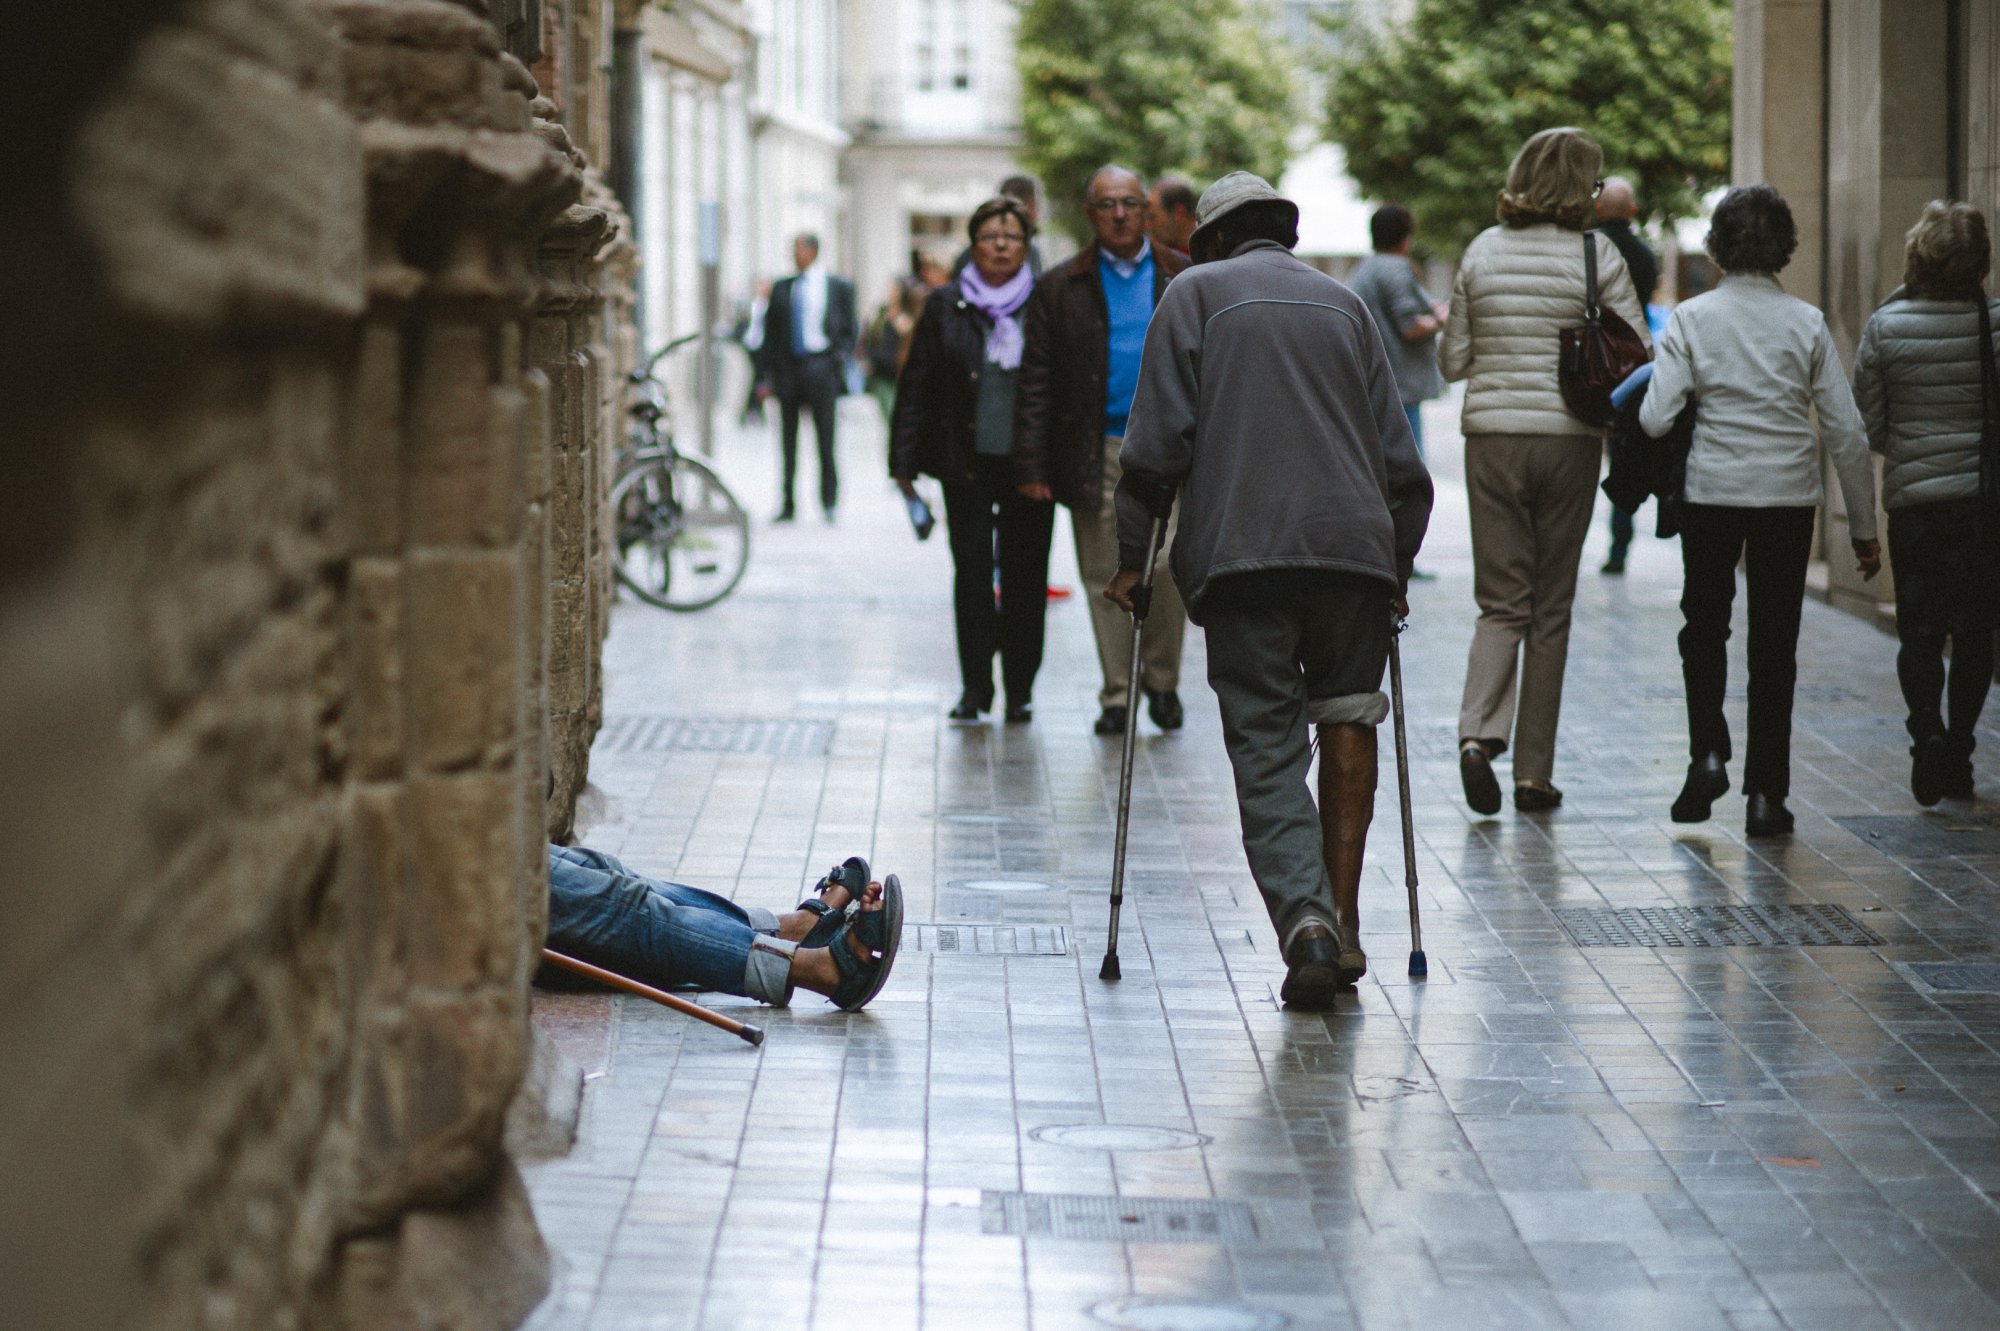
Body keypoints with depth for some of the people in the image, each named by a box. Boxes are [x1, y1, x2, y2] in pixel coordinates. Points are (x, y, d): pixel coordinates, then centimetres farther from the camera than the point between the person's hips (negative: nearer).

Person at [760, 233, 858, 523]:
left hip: (821, 368, -3)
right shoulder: (782, 288, 12)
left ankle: (829, 502, 3)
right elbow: (771, 333, 12)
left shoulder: (839, 287, 6)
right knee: (788, 442, 4)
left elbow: (849, 330, 8)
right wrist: (769, 375, 5)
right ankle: (788, 504, 8)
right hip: (788, 370, 3)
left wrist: (838, 359, -8)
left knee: (824, 439, -5)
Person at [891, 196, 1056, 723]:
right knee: (972, 570, -1)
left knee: (1025, 574, 4)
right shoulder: (946, 306, 6)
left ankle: (1020, 688, 13)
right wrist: (904, 459, 3)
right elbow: (916, 384, 7)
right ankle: (975, 685, 6)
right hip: (967, 462, 0)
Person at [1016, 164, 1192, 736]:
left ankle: (1162, 679, 13)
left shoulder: (1187, 280, 8)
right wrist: (1032, 464, -3)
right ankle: (1117, 695, 14)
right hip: (1094, 452, 1)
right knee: (1106, 577, 4)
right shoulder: (1060, 288, 6)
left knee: (1166, 566, -8)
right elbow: (1036, 382, 4)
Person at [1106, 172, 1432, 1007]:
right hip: (1354, 547, 3)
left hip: (1240, 557, -3)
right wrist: (1396, 566, 29)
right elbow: (1400, 454, 19)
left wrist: (1132, 556, 9)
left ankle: (1305, 917, -22)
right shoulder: (1343, 303, 21)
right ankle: (1342, 920, 10)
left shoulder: (1197, 293, 11)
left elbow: (1157, 443, 2)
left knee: (1266, 750, -1)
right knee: (1346, 721, 18)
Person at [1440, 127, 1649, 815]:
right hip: (1569, 440, -2)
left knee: (1502, 602, 7)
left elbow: (1452, 361, 7)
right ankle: (1534, 772, 10)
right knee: (1551, 609, 8)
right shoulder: (1598, 255, -5)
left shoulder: (1482, 251, 3)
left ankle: (1478, 731, -17)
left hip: (1492, 436, 2)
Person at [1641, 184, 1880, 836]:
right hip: (1790, 496, 1)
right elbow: (1846, 431, -2)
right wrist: (1863, 526, 5)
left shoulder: (1691, 319, -5)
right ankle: (1766, 793, 8)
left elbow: (1655, 419, -12)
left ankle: (1707, 752, 1)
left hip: (1711, 492, -1)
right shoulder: (1807, 323, -2)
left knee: (1704, 628, 19)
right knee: (1774, 643, 8)